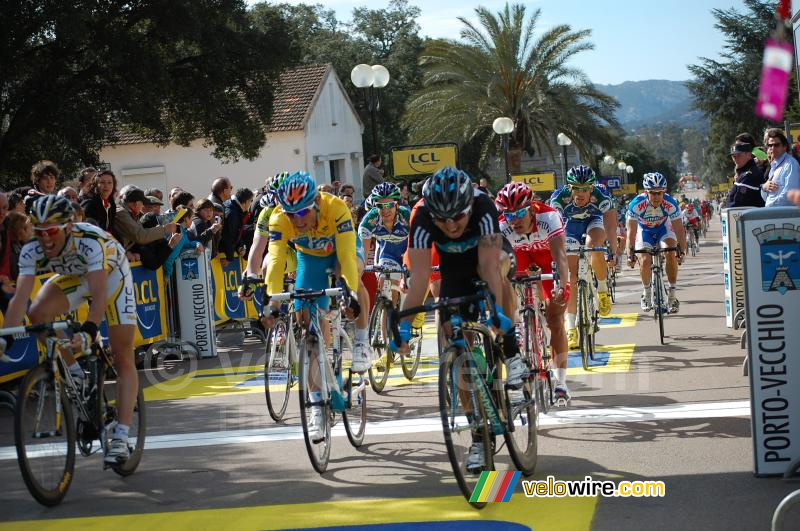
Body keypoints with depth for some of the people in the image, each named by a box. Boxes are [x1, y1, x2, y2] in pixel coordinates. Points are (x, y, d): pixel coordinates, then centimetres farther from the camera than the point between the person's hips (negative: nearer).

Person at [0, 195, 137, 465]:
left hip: (110, 273, -4)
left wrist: (88, 331, -63)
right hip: (73, 276, 4)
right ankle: (74, 373, -1)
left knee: (123, 358, -11)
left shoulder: (90, 242, -40)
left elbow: (99, 293, -49)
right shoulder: (32, 252, -28)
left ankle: (120, 437, -10)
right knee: (37, 314, -24)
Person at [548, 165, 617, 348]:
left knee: (594, 247, -33)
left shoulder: (602, 196, -34)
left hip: (594, 221, -1)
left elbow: (610, 226, -38)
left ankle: (603, 290, -8)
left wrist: (613, 251, -50)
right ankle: (571, 328, -5)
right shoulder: (559, 197, -34)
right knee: (571, 275, -8)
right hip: (571, 225, 1)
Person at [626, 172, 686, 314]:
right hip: (644, 230, 0)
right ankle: (646, 293, 7)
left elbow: (679, 229, -28)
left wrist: (681, 251, -38)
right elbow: (631, 231, -29)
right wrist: (630, 253, -37)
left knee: (671, 253, -26)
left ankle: (671, 295, -14)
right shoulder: (636, 204, -33)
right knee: (645, 261, -21)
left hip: (663, 228, 0)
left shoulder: (670, 204, -31)